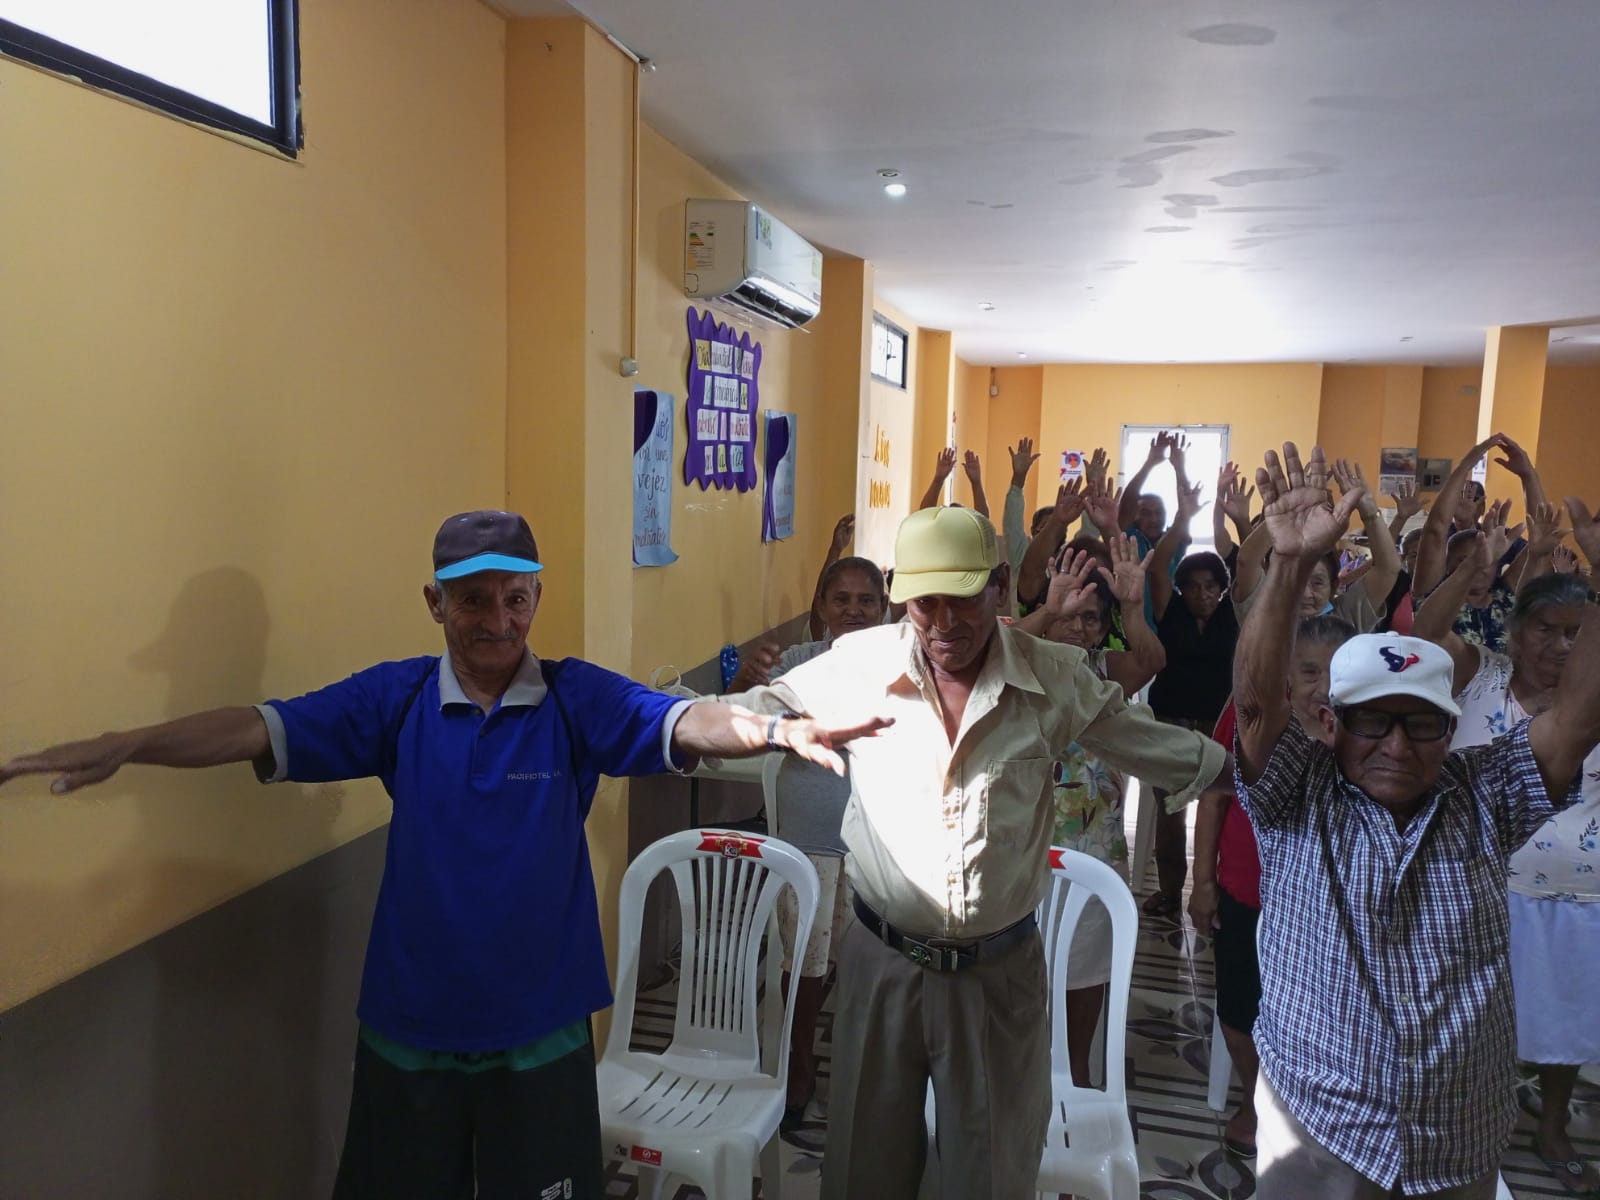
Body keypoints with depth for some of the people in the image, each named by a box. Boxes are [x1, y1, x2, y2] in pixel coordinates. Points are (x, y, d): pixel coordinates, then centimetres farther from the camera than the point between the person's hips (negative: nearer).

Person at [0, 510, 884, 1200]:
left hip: (540, 1028, -1)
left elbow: (683, 724, -26)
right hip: (409, 1025, 2)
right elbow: (265, 729, -12)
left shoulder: (578, 699, -12)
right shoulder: (396, 698, -6)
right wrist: (127, 746, -23)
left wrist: (773, 730, -44)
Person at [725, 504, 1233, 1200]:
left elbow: (1157, 747, 4)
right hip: (883, 959, 0)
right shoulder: (858, 663, -10)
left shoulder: (1058, 679, -8)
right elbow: (761, 710, 3)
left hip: (1001, 968, 0)